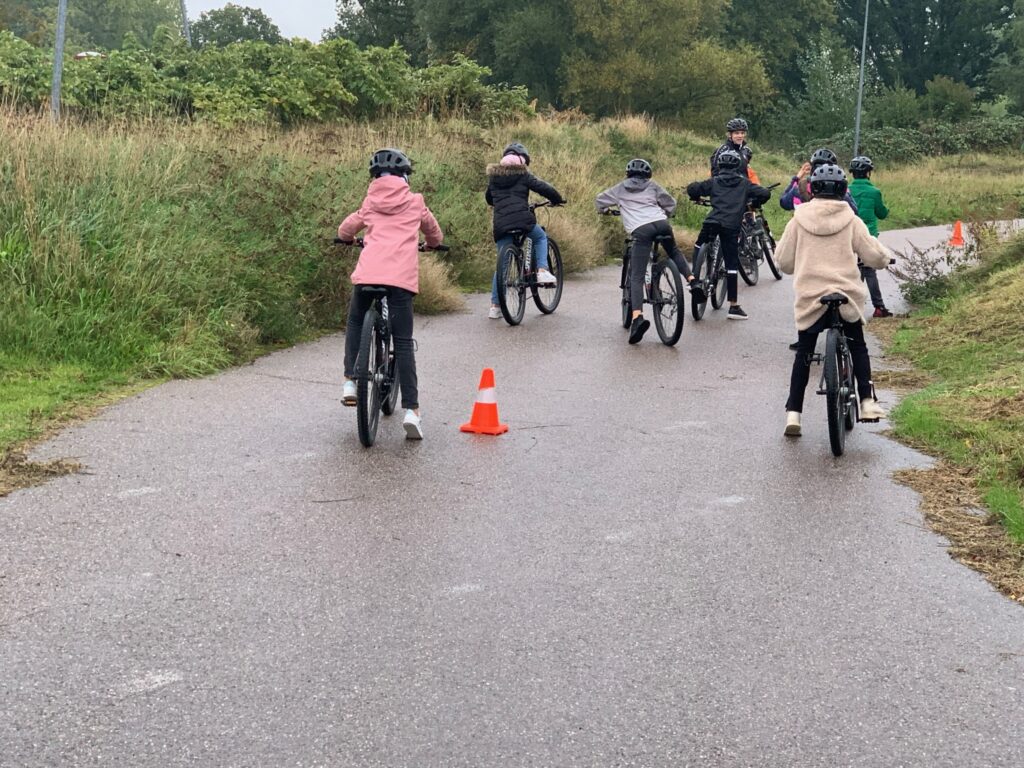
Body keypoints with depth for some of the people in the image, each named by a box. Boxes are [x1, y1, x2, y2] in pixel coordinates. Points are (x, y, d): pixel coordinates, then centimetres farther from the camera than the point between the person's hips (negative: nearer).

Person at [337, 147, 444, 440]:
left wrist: (350, 238, 47)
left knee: (355, 322, 28)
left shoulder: (370, 201, 17)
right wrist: (429, 244, 53)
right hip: (402, 276, -1)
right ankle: (411, 410, -8)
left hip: (368, 272, 1)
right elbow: (435, 234, 30)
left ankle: (350, 381, 16)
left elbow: (345, 230, 24)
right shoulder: (415, 202, 17)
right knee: (403, 343, 1)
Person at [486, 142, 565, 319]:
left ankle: (495, 306, 8)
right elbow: (543, 188, -2)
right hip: (522, 220, -4)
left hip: (501, 224, 4)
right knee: (540, 237, 27)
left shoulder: (493, 176, 17)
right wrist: (558, 199, 16)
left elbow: (488, 198, 29)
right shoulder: (522, 174, 3)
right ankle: (542, 270, 5)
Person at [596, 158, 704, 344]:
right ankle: (692, 280, 14)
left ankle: (637, 317, -28)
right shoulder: (652, 186, 25)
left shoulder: (620, 189, 24)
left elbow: (599, 201, 33)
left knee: (636, 277, -9)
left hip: (640, 229, -2)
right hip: (661, 223, 2)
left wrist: (604, 211, 54)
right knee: (674, 252, 35)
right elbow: (671, 204, 28)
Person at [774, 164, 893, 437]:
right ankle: (867, 401, 7)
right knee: (858, 347, 19)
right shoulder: (851, 221, -1)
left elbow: (783, 260, 5)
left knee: (803, 354, 11)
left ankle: (793, 412, 6)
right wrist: (884, 256, 23)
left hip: (809, 298, 0)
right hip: (847, 297, 0)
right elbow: (876, 256, -1)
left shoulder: (799, 220, 1)